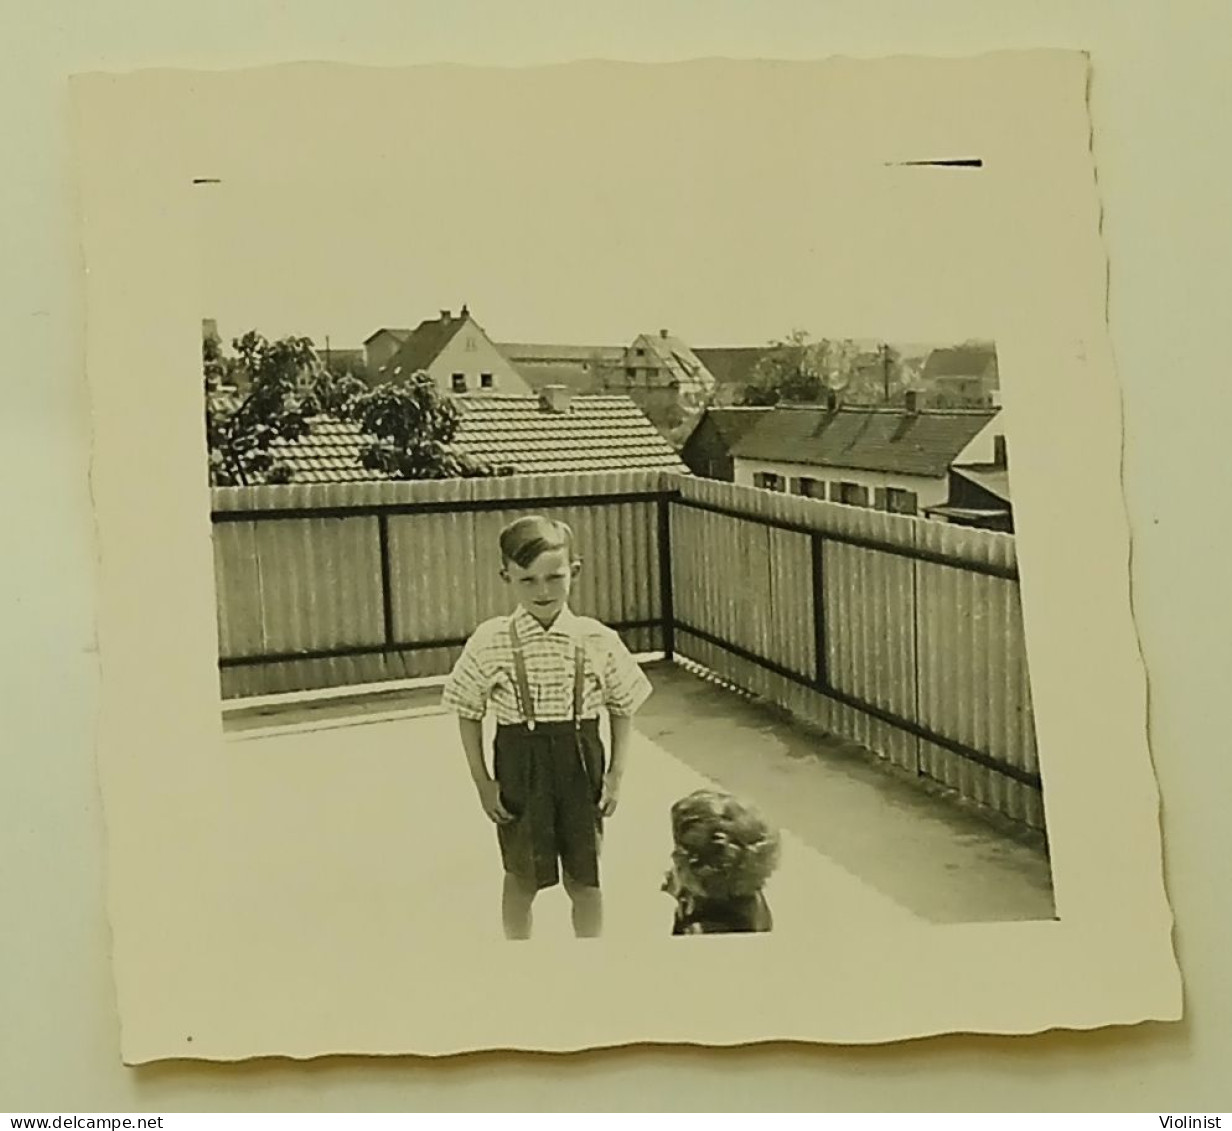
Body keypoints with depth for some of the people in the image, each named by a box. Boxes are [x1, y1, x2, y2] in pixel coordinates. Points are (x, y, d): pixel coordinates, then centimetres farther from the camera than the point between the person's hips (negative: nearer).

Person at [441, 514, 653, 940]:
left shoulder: (598, 641, -8)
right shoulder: (490, 642, -10)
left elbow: (622, 708, 2)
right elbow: (468, 714, -1)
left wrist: (616, 774, -1)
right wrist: (482, 781, -2)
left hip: (581, 766, 1)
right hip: (520, 769, 0)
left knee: (585, 880, 13)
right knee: (522, 880, 15)